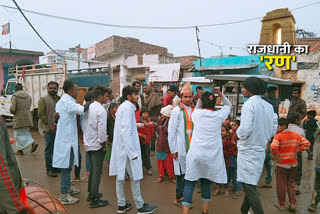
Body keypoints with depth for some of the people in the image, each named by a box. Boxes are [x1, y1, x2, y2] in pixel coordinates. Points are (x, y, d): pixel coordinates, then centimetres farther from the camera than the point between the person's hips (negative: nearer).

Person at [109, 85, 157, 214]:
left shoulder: (122, 107, 14)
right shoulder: (128, 108, -16)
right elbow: (125, 131, -23)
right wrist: (132, 152, -23)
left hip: (120, 148, 9)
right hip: (127, 148, -9)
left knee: (120, 176, 13)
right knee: (135, 177, 2)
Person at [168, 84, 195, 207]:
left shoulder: (195, 110, 6)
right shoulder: (176, 111, -5)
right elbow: (171, 131, -5)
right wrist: (173, 149, -7)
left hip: (193, 147, 4)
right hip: (181, 148, -4)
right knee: (181, 173, 4)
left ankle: (185, 196, 27)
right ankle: (179, 198, 20)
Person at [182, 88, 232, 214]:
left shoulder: (197, 114, 0)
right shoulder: (219, 115, 1)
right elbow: (228, 105, 20)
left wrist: (200, 98, 12)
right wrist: (220, 94, 12)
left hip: (195, 154, -1)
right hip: (211, 156, 1)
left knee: (190, 183, 3)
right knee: (206, 183, 15)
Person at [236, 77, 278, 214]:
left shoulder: (249, 104, -17)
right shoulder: (268, 106, 7)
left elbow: (245, 130, -24)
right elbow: (273, 130, 12)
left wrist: (238, 133, -4)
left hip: (248, 151, -8)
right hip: (261, 150, 8)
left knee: (250, 188, 0)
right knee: (251, 185, 19)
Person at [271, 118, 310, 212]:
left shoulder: (278, 136, -17)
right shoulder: (296, 135, 1)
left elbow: (273, 147, -33)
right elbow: (307, 143, 5)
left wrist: (275, 156, -17)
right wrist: (297, 150, 3)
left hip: (282, 165, -5)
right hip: (293, 164, 5)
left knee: (281, 186, 9)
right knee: (291, 184, 19)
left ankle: (281, 205, 22)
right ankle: (293, 204, 20)